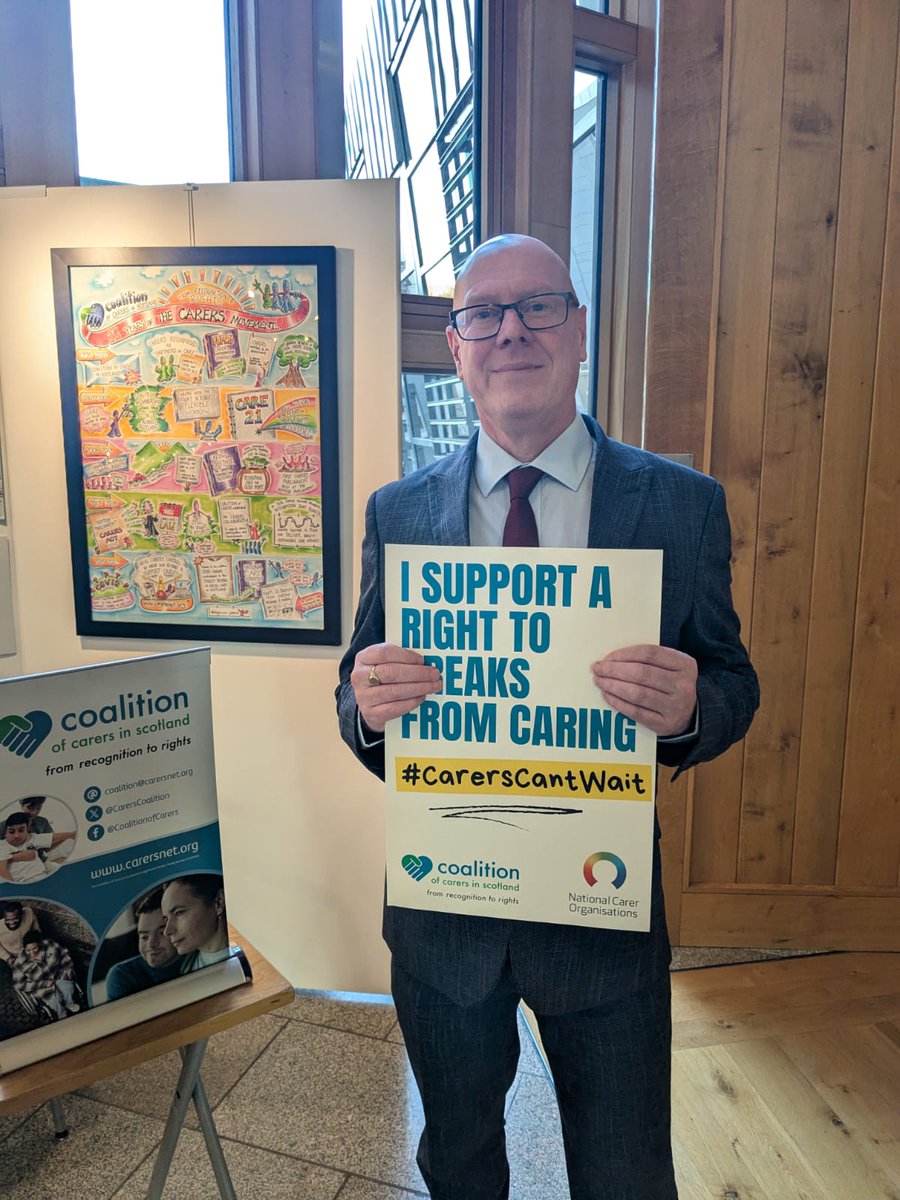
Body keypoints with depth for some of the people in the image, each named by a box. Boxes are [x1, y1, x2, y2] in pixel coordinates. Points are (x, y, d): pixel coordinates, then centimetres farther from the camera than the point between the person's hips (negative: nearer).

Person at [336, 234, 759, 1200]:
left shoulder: (684, 504, -7)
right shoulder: (398, 512, -4)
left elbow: (734, 684, -2)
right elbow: (360, 690, 0)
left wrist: (690, 706, -25)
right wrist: (366, 708, -23)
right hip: (440, 905, 2)